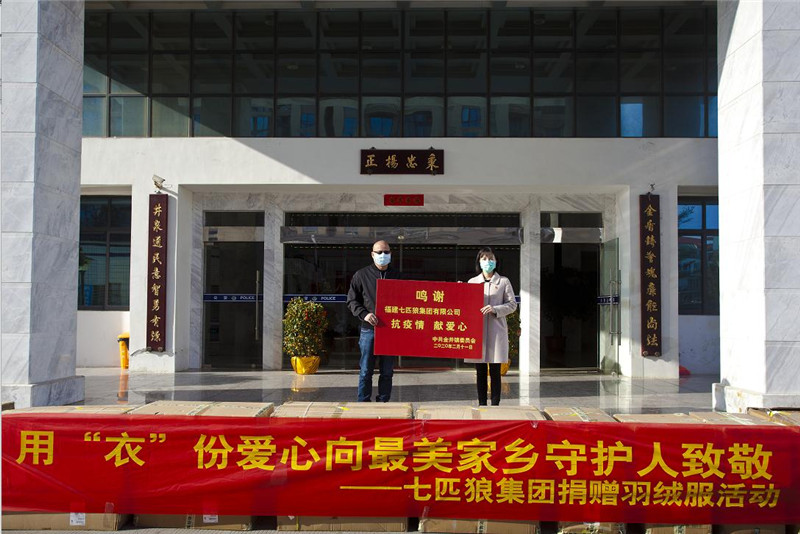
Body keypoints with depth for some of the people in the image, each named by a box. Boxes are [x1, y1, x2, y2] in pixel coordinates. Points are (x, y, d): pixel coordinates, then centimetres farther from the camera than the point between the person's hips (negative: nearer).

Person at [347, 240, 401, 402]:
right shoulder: (361, 275, 5)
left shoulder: (396, 276, 12)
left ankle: (383, 402, 16)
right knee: (366, 371, 2)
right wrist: (364, 314, -11)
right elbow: (352, 300, 5)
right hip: (369, 329, -2)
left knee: (387, 372, 7)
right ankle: (363, 403, 11)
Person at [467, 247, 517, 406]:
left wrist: (495, 309, -12)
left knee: (495, 371, -1)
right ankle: (481, 405, 13)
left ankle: (495, 404, 5)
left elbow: (512, 304, 2)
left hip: (496, 330, -2)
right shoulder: (472, 282, 12)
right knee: (480, 371, 5)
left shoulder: (503, 282, 6)